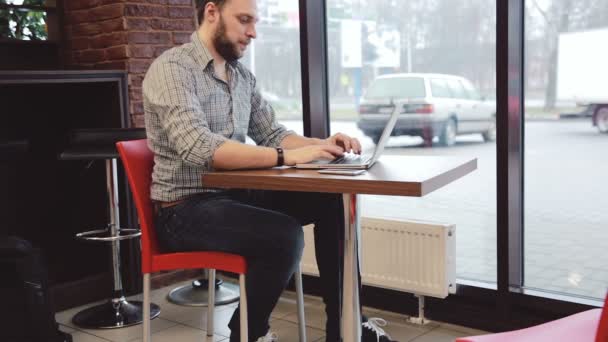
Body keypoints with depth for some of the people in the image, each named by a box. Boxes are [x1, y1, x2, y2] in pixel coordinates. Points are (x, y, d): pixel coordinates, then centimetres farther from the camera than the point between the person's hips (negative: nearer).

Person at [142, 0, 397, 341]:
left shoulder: (242, 75, 10)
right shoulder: (172, 68, -15)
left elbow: (273, 135, 12)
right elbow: (198, 148, -29)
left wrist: (321, 145, -8)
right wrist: (286, 157, -34)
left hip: (235, 193, 8)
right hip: (186, 208, -8)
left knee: (333, 203, -5)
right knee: (284, 236, -29)